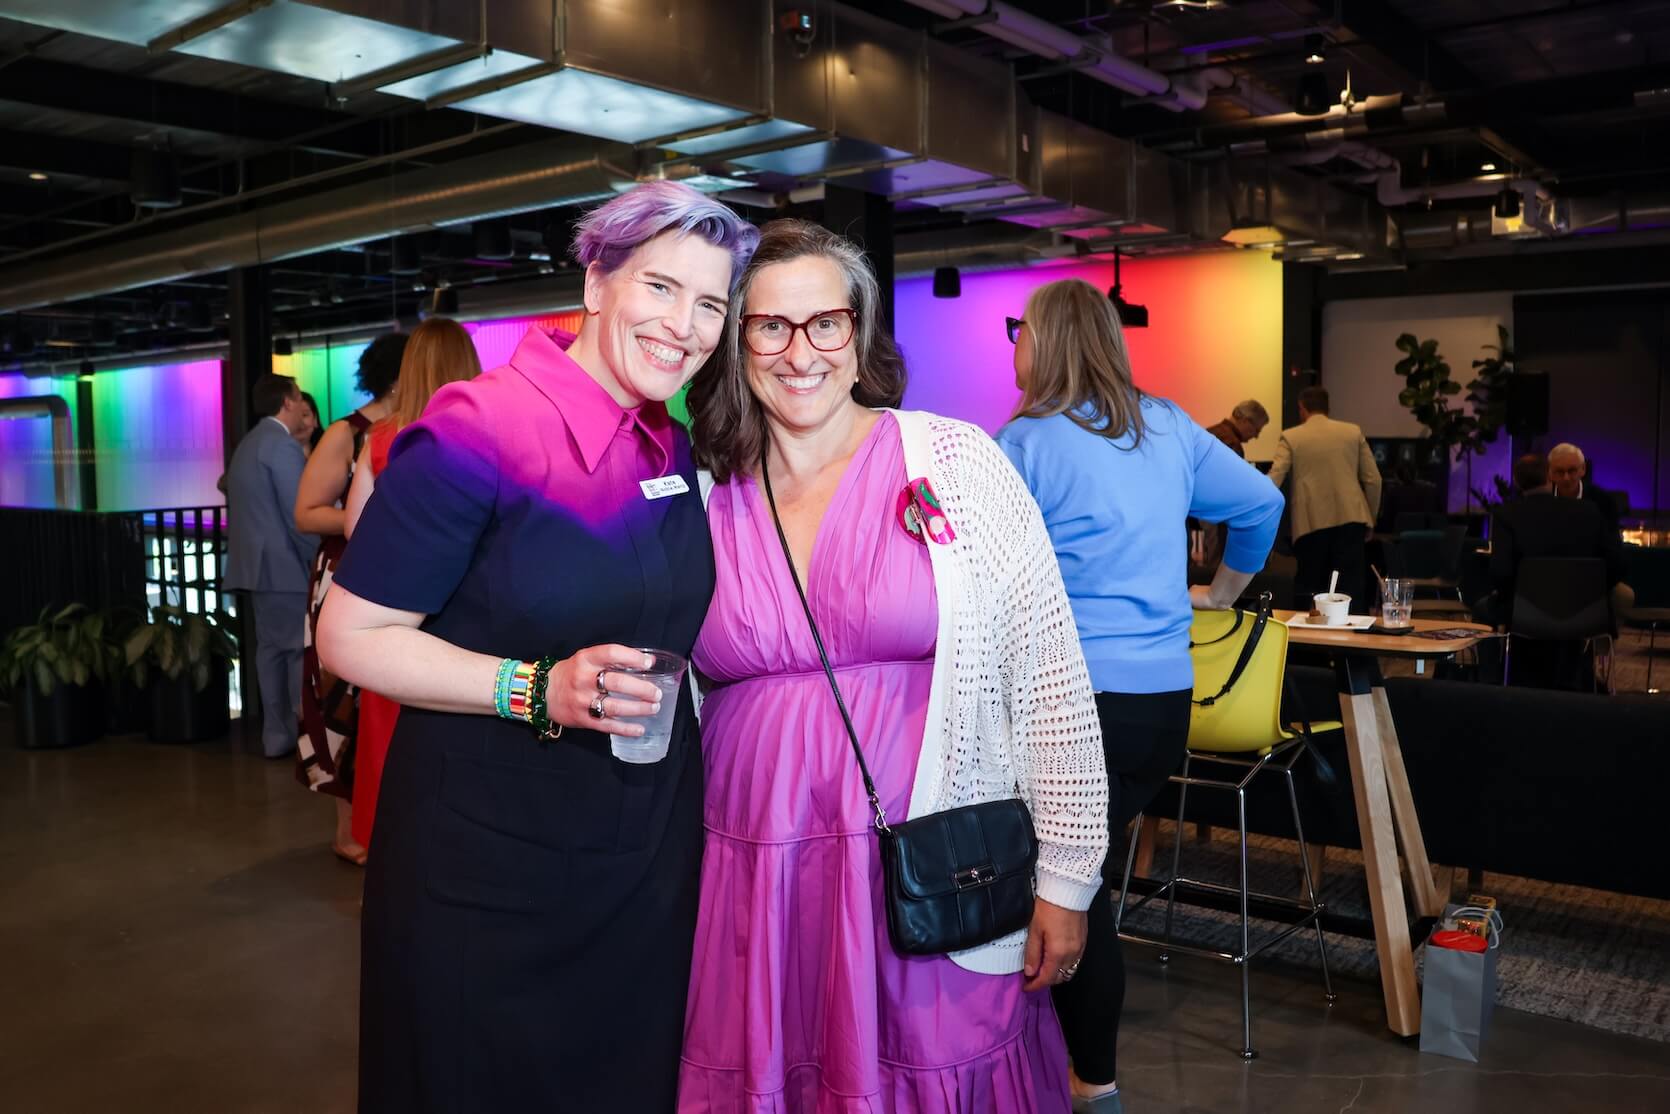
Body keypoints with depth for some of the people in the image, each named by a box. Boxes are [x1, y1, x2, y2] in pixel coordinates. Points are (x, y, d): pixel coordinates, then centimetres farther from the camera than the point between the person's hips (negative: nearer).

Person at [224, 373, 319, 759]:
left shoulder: (247, 444, 16)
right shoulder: (283, 445, -13)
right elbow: (299, 515, -17)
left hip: (257, 562, 9)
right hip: (284, 563, -9)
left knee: (271, 647, 10)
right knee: (303, 649, -5)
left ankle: (276, 734, 13)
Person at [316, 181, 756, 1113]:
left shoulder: (676, 451, 3)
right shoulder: (475, 434, -18)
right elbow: (352, 636, -16)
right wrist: (535, 691, -24)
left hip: (651, 855, 6)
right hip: (488, 860, -6)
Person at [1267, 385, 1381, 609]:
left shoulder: (1290, 437, 4)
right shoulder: (1353, 432, 11)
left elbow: (1273, 481, -6)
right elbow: (1373, 480, 10)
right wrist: (1370, 520, 19)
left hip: (1311, 523, -1)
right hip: (1350, 519, 1)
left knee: (1310, 590, 9)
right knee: (1351, 589, 1)